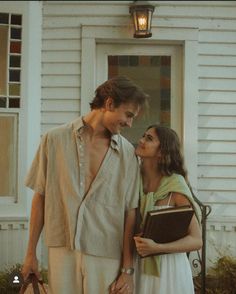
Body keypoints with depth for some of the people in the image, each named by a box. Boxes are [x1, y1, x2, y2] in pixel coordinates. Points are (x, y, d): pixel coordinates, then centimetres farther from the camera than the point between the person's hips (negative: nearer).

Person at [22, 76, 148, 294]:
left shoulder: (127, 153, 2)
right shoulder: (55, 140, 2)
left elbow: (130, 213, 1)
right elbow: (40, 197, 6)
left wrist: (127, 269, -3)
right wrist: (31, 253, 6)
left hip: (106, 255, 0)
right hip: (62, 251, 0)